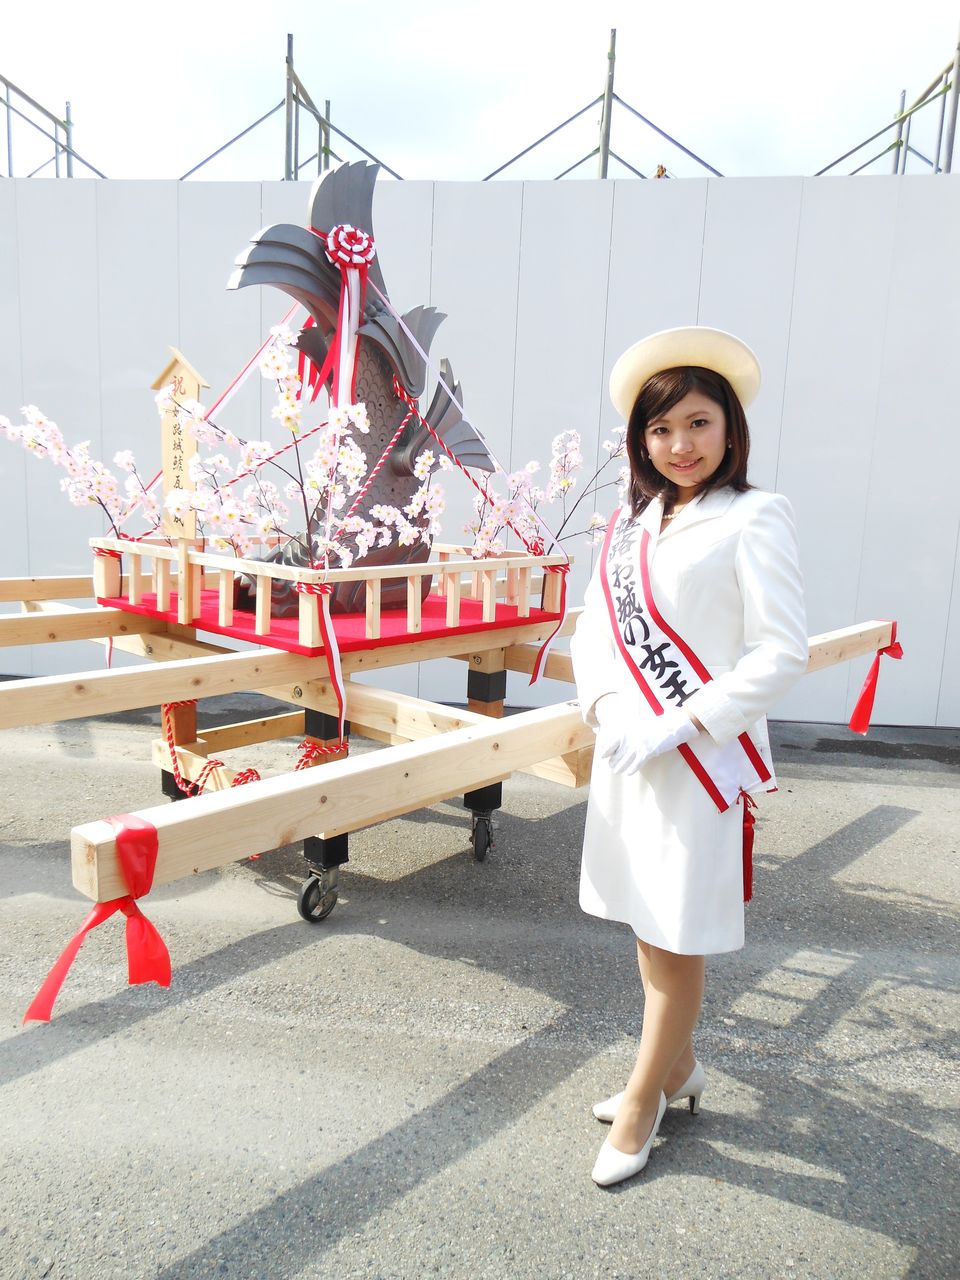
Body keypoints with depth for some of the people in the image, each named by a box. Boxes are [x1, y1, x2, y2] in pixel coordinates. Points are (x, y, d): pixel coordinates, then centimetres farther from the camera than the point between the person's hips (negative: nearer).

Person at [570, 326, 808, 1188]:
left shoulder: (753, 517, -9)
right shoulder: (634, 521, 10)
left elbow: (783, 652, -15)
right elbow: (593, 626, 9)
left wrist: (684, 723, -19)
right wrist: (606, 706, -9)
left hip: (702, 760, -6)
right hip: (625, 754, 7)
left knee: (678, 938, 7)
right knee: (646, 923, 19)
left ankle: (644, 1100, 28)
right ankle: (678, 1067, 41)